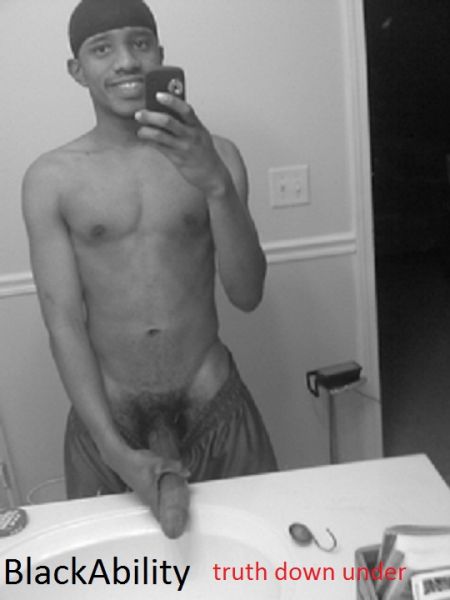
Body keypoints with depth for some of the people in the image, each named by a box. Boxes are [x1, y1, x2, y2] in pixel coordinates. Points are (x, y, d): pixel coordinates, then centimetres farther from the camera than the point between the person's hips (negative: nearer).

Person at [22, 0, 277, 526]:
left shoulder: (212, 156, -3)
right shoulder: (51, 179, -6)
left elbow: (246, 295, -11)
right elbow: (64, 322, -9)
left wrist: (217, 185, -27)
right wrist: (119, 453, -17)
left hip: (213, 401, 1)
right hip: (107, 411, 0)